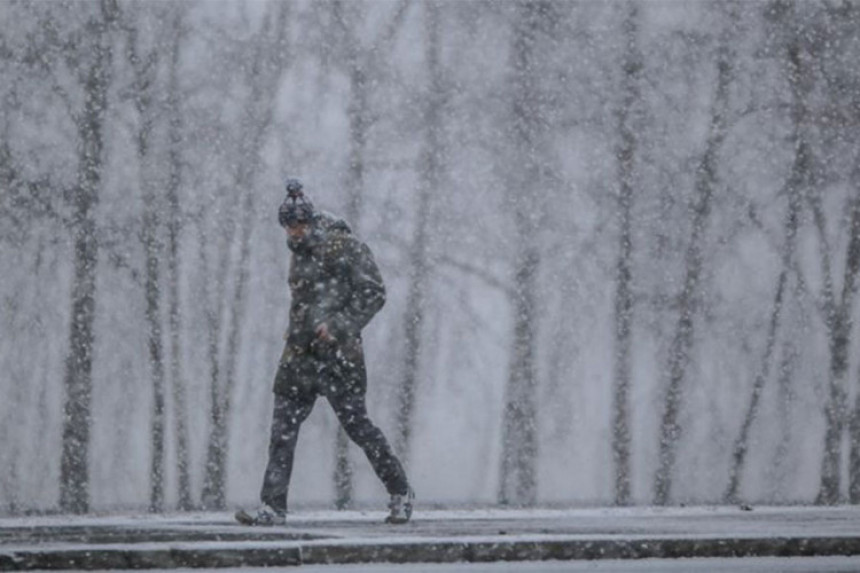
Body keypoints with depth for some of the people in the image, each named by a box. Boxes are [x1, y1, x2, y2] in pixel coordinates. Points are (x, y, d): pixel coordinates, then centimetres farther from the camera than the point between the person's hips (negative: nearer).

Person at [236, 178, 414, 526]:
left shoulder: (345, 247, -6)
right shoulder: (300, 254, 17)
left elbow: (373, 294, -10)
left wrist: (340, 327, -17)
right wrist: (295, 330, 14)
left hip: (336, 354, -7)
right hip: (300, 354, 7)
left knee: (357, 425, -3)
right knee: (282, 431, -2)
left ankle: (401, 494, 13)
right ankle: (273, 508, -4)